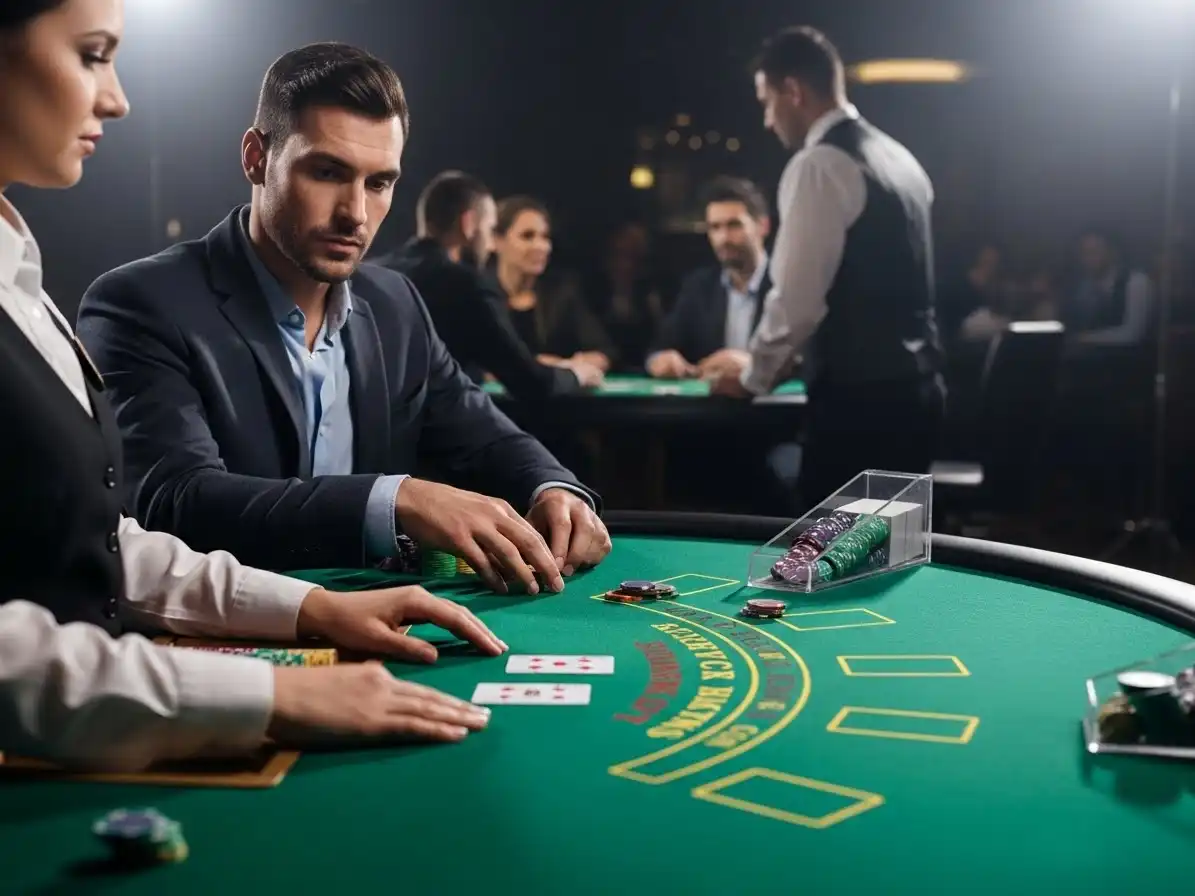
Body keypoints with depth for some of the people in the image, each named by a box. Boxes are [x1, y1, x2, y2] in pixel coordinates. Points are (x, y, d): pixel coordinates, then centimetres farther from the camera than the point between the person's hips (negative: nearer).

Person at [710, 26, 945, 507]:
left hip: (859, 394, -9)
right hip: (912, 386, 9)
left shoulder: (819, 163, -13)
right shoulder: (897, 157, 16)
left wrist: (753, 376, -1)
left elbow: (798, 297, -18)